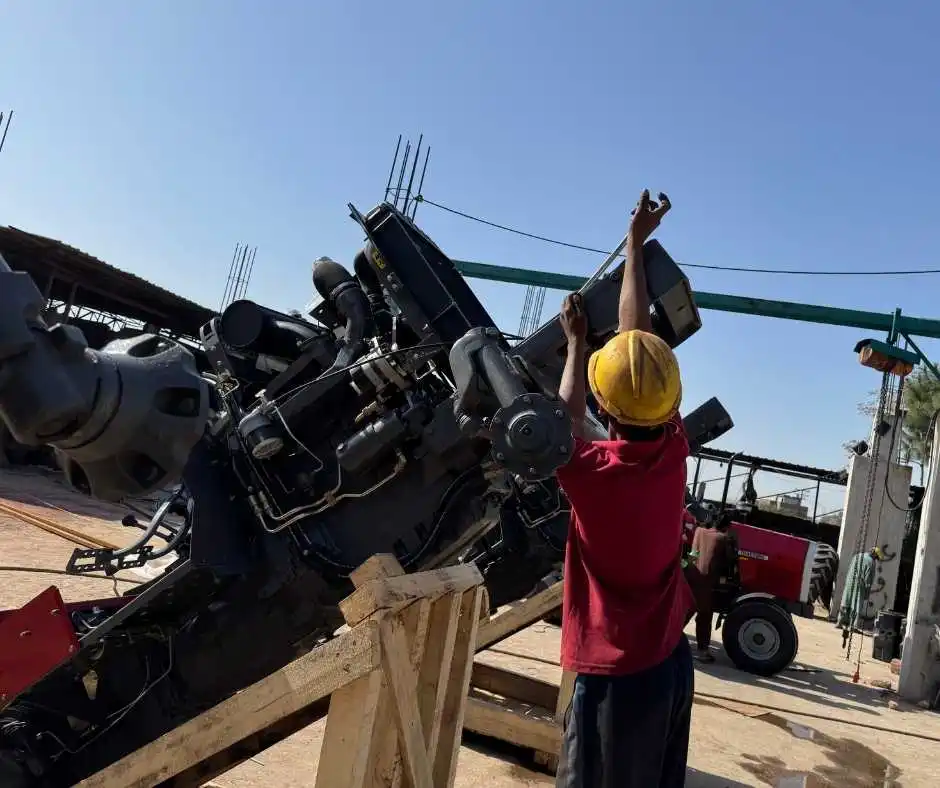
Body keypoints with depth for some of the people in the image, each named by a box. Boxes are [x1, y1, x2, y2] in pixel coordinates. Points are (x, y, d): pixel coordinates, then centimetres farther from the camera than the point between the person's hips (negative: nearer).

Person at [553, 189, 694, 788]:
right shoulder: (674, 450, -8)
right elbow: (640, 338, 2)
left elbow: (567, 420, 4)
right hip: (671, 659, 6)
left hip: (615, 671, -6)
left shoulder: (591, 471, -21)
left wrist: (576, 341, 14)